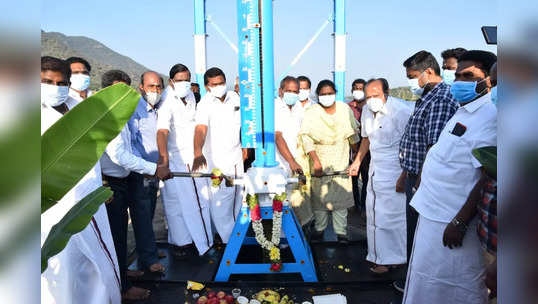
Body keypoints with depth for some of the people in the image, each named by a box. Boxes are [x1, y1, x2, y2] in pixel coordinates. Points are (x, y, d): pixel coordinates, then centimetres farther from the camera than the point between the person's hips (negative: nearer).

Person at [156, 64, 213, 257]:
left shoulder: (190, 96, 7)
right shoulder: (167, 103, -18)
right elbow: (162, 132, -33)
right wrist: (163, 163, -47)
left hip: (194, 156, 6)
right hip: (175, 160, -6)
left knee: (200, 198, 9)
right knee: (177, 203, 1)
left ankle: (202, 239, 25)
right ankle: (180, 241, 18)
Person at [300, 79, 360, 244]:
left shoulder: (344, 109, 4)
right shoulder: (311, 113, -6)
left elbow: (352, 134, 14)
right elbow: (306, 137, -15)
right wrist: (315, 160, -24)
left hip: (341, 161, 2)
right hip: (319, 161, -2)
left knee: (341, 194, -1)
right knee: (319, 195, 3)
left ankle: (341, 231, 9)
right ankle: (319, 228, 19)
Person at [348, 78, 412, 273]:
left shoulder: (400, 111, -17)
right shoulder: (367, 111, 7)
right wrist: (357, 162, 25)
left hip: (395, 171, -8)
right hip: (375, 169, 8)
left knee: (390, 215, -5)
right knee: (373, 212, 13)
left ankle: (390, 259, 11)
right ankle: (378, 255, 29)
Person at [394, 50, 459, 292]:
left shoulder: (441, 99, -17)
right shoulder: (426, 98, 16)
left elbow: (435, 146, -24)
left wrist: (420, 181, -22)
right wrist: (405, 175, 21)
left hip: (424, 180, -10)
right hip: (415, 175, 10)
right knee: (414, 231, 20)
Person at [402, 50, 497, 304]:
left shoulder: (490, 116, -19)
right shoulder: (465, 111, 12)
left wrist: (459, 222, -24)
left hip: (452, 219, -9)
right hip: (434, 213, 9)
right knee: (429, 283, 22)